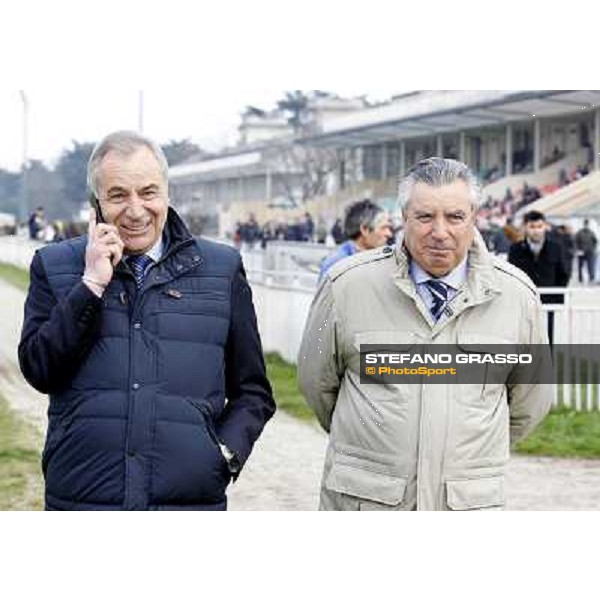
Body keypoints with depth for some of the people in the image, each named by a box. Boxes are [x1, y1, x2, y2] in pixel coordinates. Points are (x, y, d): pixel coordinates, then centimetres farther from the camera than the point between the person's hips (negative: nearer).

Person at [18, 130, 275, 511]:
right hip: (81, 498, 0)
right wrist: (92, 285, -9)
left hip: (191, 499, 0)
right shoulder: (54, 266, 7)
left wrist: (226, 453, -5)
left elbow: (252, 392, 12)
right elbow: (38, 372, -5)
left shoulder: (222, 270, 7)